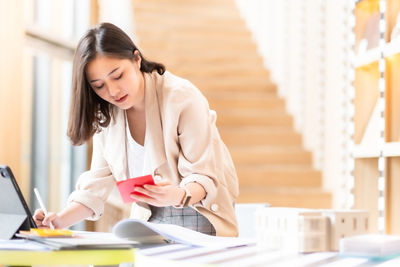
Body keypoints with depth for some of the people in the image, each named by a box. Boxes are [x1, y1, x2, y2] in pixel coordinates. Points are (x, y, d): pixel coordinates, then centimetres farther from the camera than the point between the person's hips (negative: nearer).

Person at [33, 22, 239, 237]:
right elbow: (96, 186, 3)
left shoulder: (182, 98, -14)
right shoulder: (106, 114, 3)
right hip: (148, 221, 4)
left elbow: (204, 178, -16)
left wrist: (178, 196, -38)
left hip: (198, 218, -4)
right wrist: (59, 220, -14)